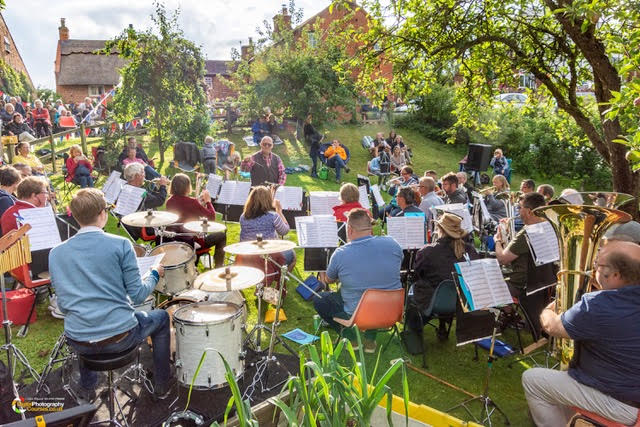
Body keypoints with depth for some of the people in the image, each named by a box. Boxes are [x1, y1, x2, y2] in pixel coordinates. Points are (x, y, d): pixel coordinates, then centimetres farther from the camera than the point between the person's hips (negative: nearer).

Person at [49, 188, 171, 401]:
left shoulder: (56, 253, 1)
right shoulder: (120, 245, -11)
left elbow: (62, 304, 9)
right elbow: (137, 295, -9)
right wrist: (154, 274, 9)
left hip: (79, 343, 5)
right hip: (120, 337, -4)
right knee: (161, 317, 25)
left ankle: (86, 387, 46)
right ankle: (162, 386, 32)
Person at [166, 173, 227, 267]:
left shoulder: (169, 202, -2)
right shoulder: (192, 202, -23)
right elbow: (212, 217, -16)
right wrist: (208, 201, -3)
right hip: (193, 240, -7)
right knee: (221, 235, 13)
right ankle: (218, 268, 15)